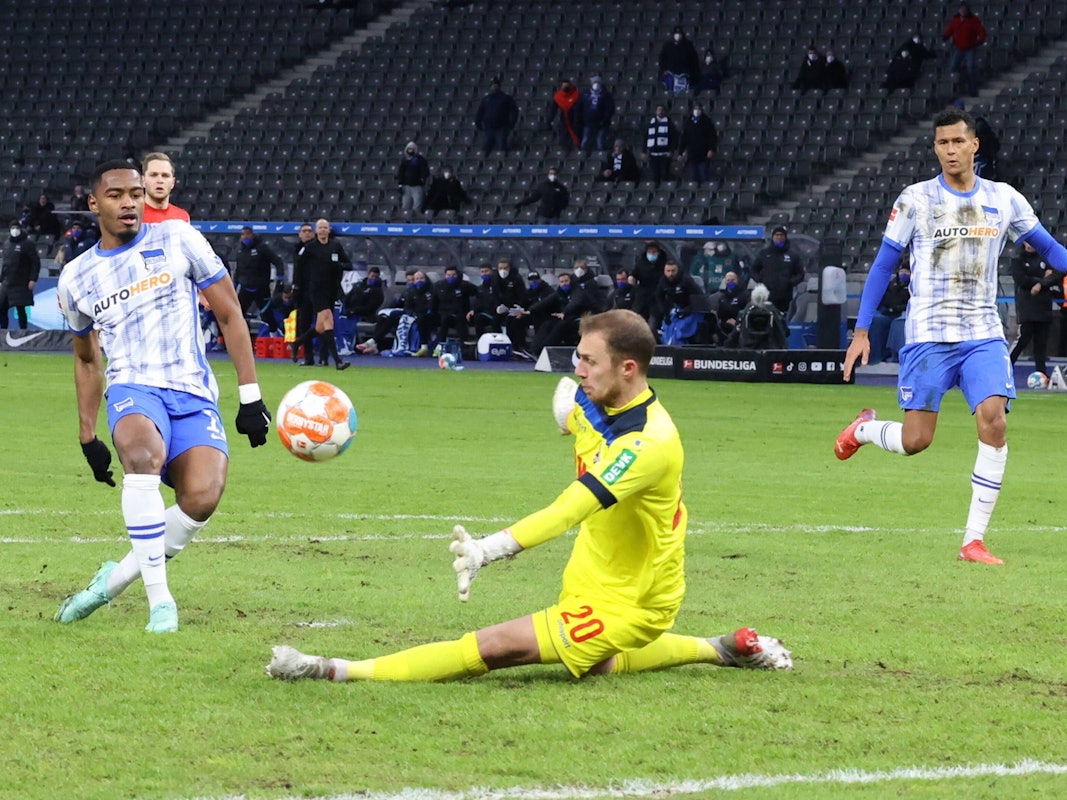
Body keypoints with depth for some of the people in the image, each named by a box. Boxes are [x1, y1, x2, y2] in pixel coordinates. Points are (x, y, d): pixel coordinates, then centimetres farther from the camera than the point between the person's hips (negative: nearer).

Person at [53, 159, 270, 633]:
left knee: (202, 497, -28)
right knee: (143, 456, -38)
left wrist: (250, 396, 2)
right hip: (132, 389, 0)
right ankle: (159, 599, -33)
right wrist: (88, 437, 25)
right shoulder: (76, 278, 13)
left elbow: (229, 314, 8)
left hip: (193, 395, 0)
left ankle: (116, 578, -3)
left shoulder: (177, 241, 6)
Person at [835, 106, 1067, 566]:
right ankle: (864, 428, 30)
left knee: (993, 424, -17)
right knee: (915, 440, -7)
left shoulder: (1003, 200, 6)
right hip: (928, 334, -2)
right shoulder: (915, 200, 0)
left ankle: (974, 541, -10)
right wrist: (861, 331, -1)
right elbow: (883, 265, 3)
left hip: (983, 334, 2)